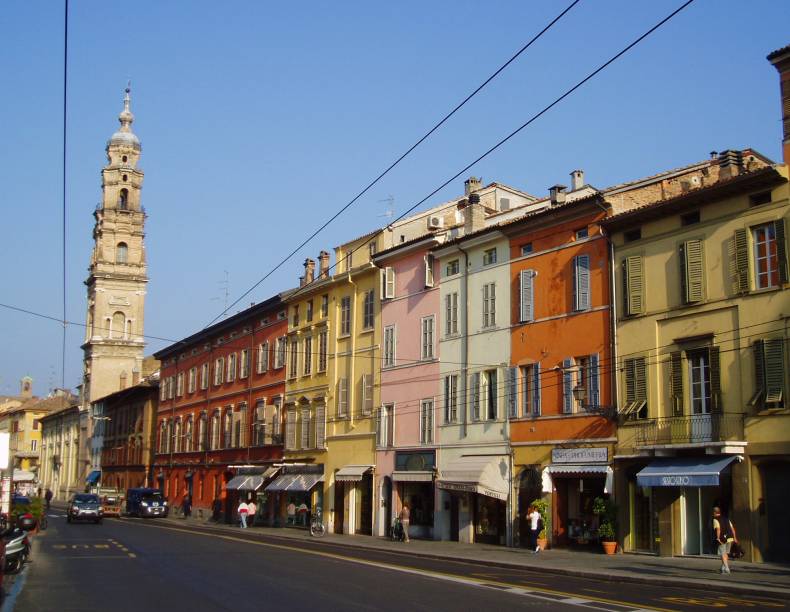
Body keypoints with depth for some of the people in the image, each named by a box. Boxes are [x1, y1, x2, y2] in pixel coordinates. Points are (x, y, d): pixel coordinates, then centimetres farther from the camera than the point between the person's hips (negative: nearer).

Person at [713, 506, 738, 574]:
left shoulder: (715, 520, -6)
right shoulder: (726, 518, 15)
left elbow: (718, 529, -21)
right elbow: (732, 528, 12)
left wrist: (718, 538, -19)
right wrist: (734, 537, 13)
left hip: (722, 539, -7)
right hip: (729, 538, 7)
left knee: (723, 554, 1)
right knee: (726, 553, 19)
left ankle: (726, 569, -5)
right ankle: (723, 568, 26)